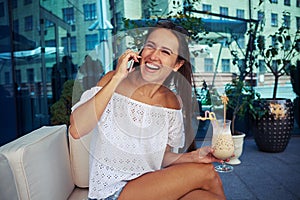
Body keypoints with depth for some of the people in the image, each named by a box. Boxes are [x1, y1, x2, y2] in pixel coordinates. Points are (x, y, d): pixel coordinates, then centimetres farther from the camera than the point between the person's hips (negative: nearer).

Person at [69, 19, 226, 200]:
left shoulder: (172, 102, -1)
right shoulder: (113, 81, -11)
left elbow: (161, 157, 6)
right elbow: (76, 130, -25)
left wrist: (193, 156, -13)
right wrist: (117, 78, -26)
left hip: (151, 185, 4)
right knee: (206, 172, -17)